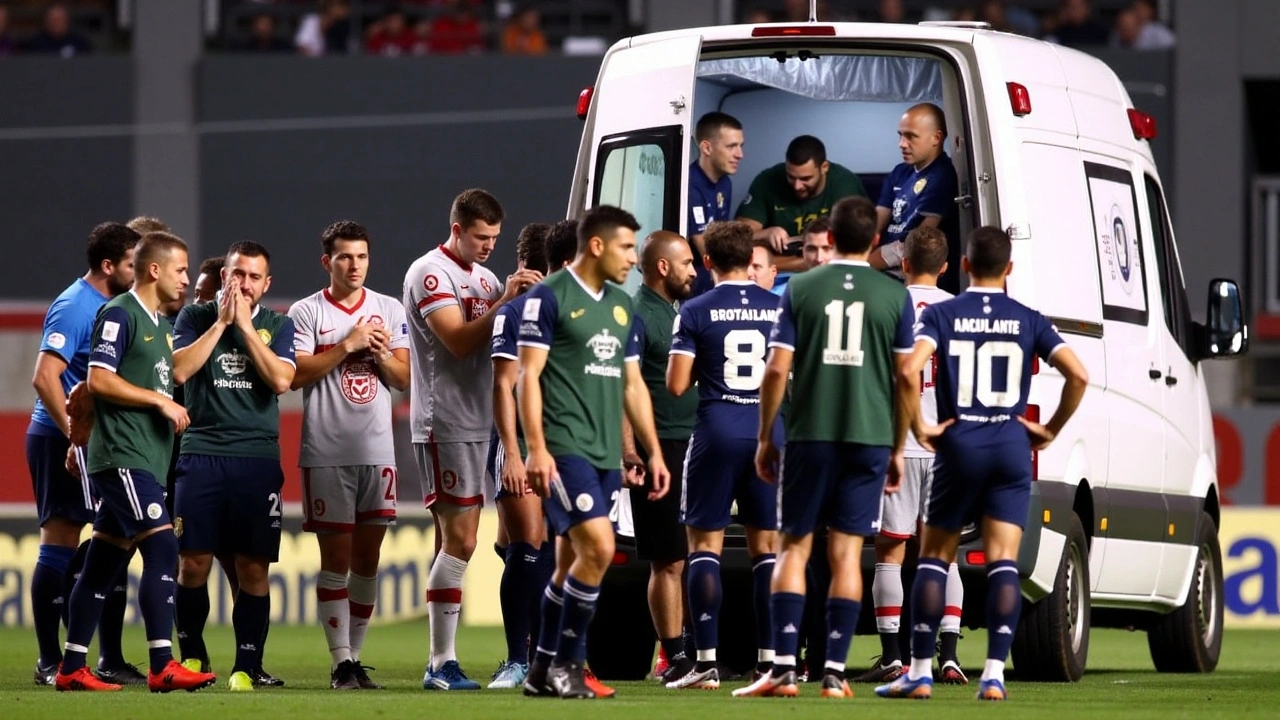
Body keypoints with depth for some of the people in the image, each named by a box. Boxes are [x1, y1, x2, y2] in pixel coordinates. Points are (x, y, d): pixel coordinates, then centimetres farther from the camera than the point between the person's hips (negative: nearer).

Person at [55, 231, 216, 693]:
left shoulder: (159, 323, 20)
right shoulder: (120, 315, -9)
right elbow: (99, 379, -16)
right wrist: (159, 400, -14)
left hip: (146, 460, 10)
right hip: (121, 458, -10)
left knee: (104, 560, 10)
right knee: (162, 548, -17)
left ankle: (71, 669, 13)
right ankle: (162, 667, -20)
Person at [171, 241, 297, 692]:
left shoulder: (277, 325, 10)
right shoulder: (196, 317, 9)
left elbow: (281, 379, -6)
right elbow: (180, 369, -6)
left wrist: (246, 325, -6)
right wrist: (221, 321, -7)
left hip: (257, 457, 0)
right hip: (201, 453, 0)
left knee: (253, 567, -2)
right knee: (194, 562, -3)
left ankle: (246, 667, 4)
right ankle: (192, 656, 14)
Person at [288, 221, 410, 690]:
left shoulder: (390, 311, 10)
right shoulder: (307, 312, 1)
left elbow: (403, 379, 9)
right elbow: (297, 374, -9)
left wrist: (381, 352, -10)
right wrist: (348, 344, -12)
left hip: (376, 451, 3)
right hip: (326, 452, -3)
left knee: (367, 558, 4)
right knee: (335, 557, -3)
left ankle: (356, 657, 12)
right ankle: (341, 662, -3)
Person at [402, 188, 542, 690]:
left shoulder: (485, 278, 18)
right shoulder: (430, 273, -7)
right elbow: (458, 340, -18)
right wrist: (506, 301, -23)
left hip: (478, 423, 8)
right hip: (445, 422, -8)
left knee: (454, 542, 8)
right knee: (459, 541, -12)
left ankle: (441, 663, 10)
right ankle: (442, 663, -11)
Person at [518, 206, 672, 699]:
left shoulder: (621, 305, 15)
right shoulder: (549, 297, -7)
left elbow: (632, 384, 20)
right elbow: (528, 376, -10)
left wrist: (653, 451, 16)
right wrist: (536, 448, -17)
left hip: (606, 453, 7)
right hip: (564, 449, -7)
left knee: (573, 561, 9)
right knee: (598, 548, -17)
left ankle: (544, 670, 15)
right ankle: (565, 663, -6)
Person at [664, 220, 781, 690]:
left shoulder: (696, 312, -4)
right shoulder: (779, 308, 4)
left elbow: (677, 385, -6)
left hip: (717, 433, -3)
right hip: (769, 433, 3)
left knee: (704, 545, 2)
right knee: (767, 546, 8)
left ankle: (707, 661, -5)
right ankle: (769, 657, 4)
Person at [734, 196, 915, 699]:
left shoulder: (801, 289, 2)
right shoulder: (895, 296, 3)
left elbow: (776, 369, -2)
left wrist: (765, 438, 8)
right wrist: (898, 450, 13)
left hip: (809, 435, 0)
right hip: (870, 436, 0)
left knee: (794, 548, 6)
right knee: (846, 553, 3)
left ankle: (783, 669, -2)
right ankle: (834, 673, 0)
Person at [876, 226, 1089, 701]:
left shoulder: (942, 315, -1)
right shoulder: (1028, 321, 4)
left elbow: (909, 372, -17)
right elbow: (1078, 375, -4)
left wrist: (918, 427, -5)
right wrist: (1051, 429, 6)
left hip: (958, 447, -1)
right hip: (1011, 448, 1)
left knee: (933, 559, 9)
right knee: (1003, 563, 0)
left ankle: (920, 672, 7)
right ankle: (994, 674, -8)